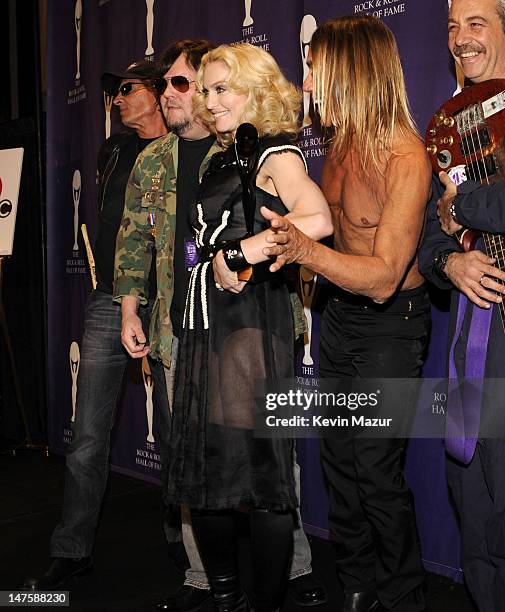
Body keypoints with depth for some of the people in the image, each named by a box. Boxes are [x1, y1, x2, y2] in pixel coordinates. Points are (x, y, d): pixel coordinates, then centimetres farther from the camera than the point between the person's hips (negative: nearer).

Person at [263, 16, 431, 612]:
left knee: (377, 470, -2)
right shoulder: (341, 140, 2)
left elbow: (383, 278, -28)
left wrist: (304, 248, -40)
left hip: (391, 323, -7)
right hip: (339, 312, 8)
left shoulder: (405, 158, -22)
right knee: (339, 459, 12)